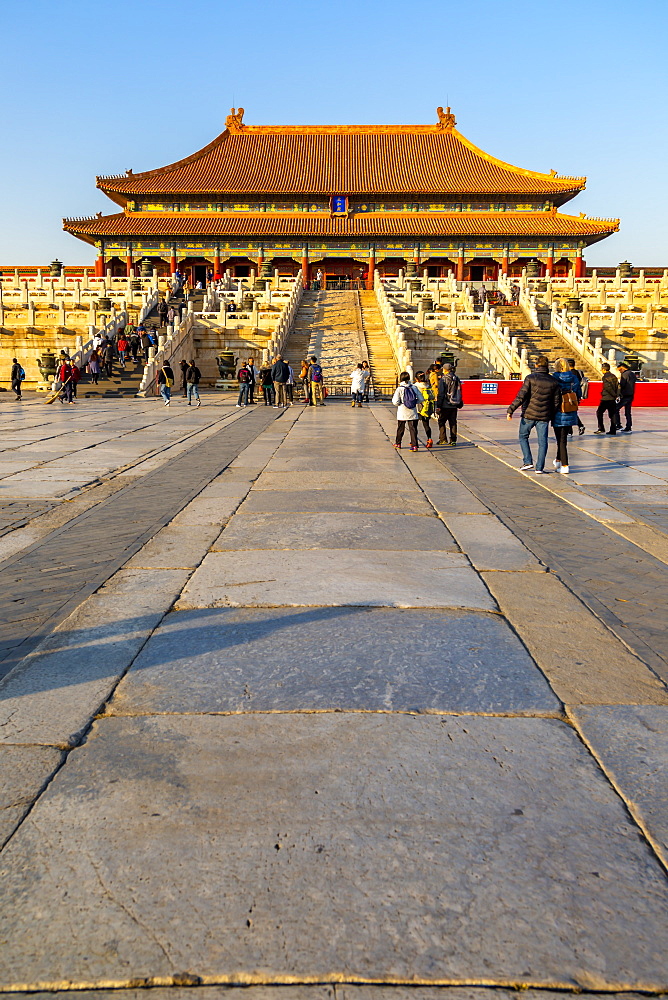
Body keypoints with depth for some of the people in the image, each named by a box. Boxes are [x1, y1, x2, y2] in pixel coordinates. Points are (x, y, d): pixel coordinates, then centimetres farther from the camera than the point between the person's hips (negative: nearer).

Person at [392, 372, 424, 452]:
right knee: (413, 429, 2)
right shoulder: (414, 387, -2)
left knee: (400, 429, 16)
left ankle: (398, 443, 30)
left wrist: (401, 403, 7)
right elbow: (421, 399, -1)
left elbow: (395, 402, -13)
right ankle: (414, 445, -7)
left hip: (402, 414, -1)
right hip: (413, 413, 1)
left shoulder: (399, 389, -9)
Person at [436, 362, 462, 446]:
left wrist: (438, 406, -9)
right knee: (453, 423, 9)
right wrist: (459, 404, 22)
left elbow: (440, 394, -12)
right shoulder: (457, 379, 6)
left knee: (441, 421, 7)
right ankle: (453, 440, 7)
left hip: (445, 405, -5)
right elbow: (459, 392, 14)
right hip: (454, 405, 5)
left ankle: (443, 439, 3)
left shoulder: (443, 379, -11)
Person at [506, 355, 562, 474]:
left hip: (528, 415, -2)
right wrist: (551, 415, 19)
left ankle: (528, 462, 6)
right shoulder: (553, 381, 4)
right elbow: (557, 401, 7)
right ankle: (539, 467, 6)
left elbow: (521, 397, -15)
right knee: (542, 441, 7)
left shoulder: (530, 378, -8)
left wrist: (510, 410, -12)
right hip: (544, 416, 3)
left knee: (523, 437, 16)